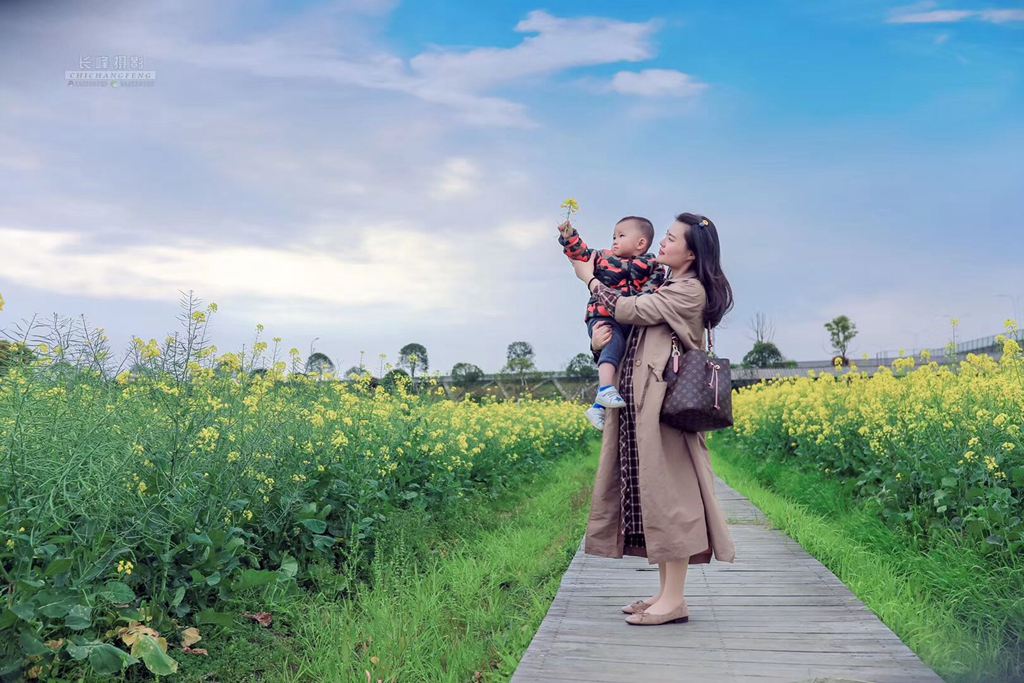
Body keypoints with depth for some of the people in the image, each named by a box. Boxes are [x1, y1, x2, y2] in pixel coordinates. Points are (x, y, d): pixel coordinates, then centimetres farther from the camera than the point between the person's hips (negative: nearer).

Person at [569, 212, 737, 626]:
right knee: (651, 491, 8)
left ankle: (674, 600, -3)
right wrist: (599, 338, -6)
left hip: (665, 402, -9)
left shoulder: (691, 291, -7)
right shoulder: (666, 288, 21)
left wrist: (590, 279, 3)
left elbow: (629, 310, -12)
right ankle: (666, 592, 15)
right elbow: (628, 326, 18)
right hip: (639, 399, 9)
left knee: (665, 489, -8)